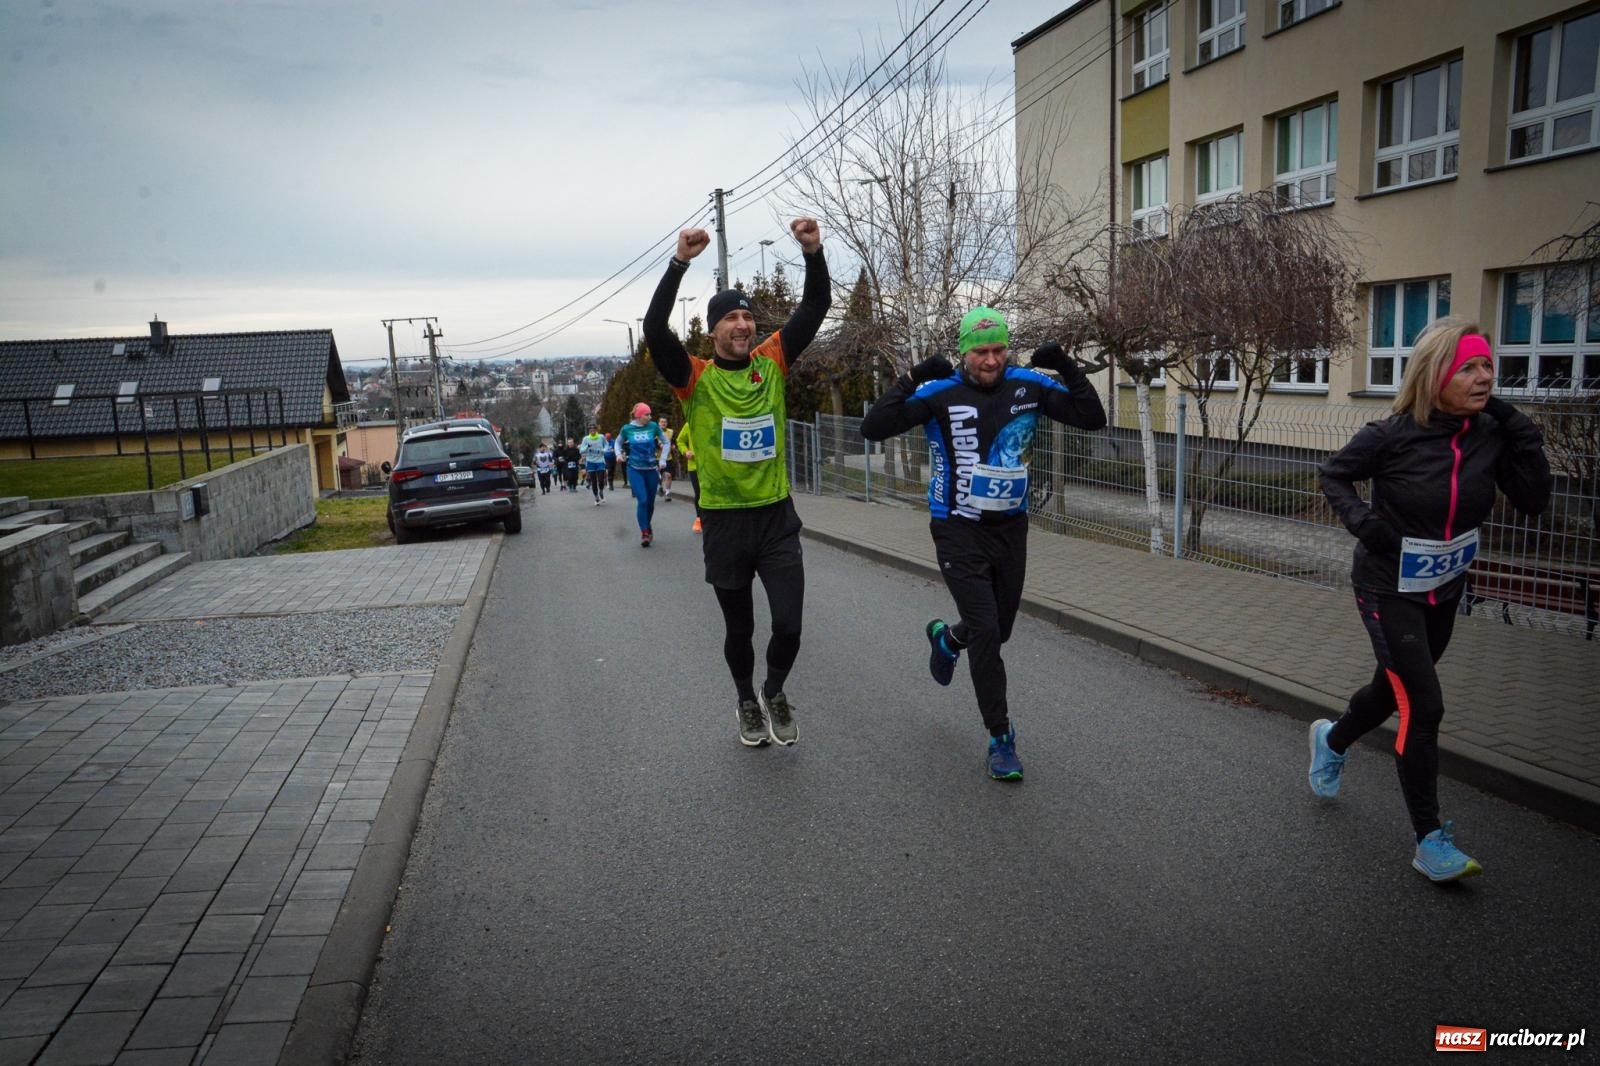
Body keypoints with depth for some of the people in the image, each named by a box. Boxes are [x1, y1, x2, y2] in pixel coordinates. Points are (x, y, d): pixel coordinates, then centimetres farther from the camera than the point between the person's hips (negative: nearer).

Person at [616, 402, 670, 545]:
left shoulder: (653, 426, -4)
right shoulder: (627, 428, -4)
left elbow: (665, 442, 9)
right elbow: (618, 443, 15)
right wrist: (619, 454, -4)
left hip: (651, 469, 2)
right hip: (635, 470, -2)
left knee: (650, 502, 10)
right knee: (642, 500, -16)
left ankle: (647, 528, 32)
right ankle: (645, 533, -7)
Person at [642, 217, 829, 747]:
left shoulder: (771, 363, 2)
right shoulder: (696, 377, -7)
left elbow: (815, 308, -2)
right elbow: (655, 331, -23)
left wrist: (813, 253, -16)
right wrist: (680, 262, -30)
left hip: (777, 518, 2)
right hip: (724, 523, -2)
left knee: (789, 625, -3)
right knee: (739, 629, 14)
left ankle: (774, 694, 28)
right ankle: (747, 702, 40)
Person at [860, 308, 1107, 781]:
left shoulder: (1029, 386, -3)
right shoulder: (940, 393, -12)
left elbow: (1093, 419, -1)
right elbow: (872, 429, -16)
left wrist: (1069, 370, -11)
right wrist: (911, 379, -22)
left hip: (1011, 528, 4)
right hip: (959, 530, -4)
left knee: (999, 630, 17)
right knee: (986, 633, -8)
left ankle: (947, 637, 52)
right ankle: (1001, 737, 8)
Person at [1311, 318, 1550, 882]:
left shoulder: (1491, 434, -8)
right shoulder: (1391, 435, -20)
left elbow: (1533, 501, -9)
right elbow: (1333, 475, -5)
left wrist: (1524, 437, -18)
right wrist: (1361, 519, -21)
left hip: (1444, 591, 6)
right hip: (1389, 589, -5)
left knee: (1395, 687, 21)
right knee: (1423, 707, -9)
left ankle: (1332, 739, 52)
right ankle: (1430, 842, 2)